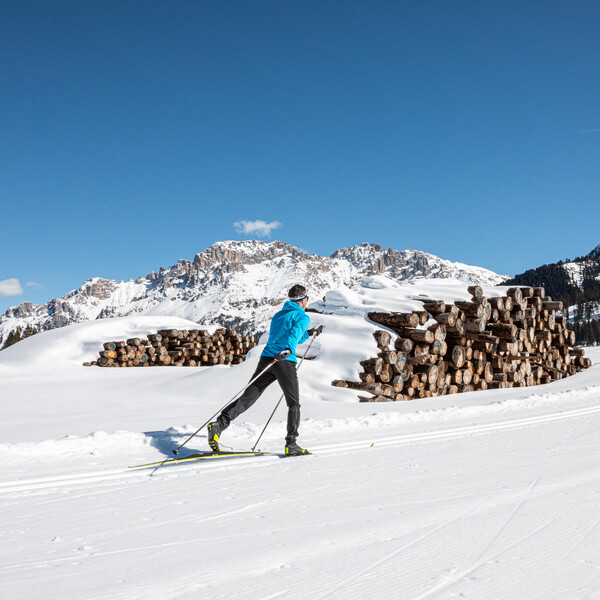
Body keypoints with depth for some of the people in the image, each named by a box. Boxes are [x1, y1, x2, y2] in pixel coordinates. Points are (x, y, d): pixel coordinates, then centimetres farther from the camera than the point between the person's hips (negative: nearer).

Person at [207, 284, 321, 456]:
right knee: (294, 404, 8)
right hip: (285, 362, -6)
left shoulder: (278, 315, 29)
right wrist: (288, 350, -32)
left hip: (267, 358, 6)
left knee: (247, 398, -1)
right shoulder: (302, 317, 6)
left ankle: (219, 424, -18)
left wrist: (309, 334, 49)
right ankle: (291, 445, 2)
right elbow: (295, 334, -15)